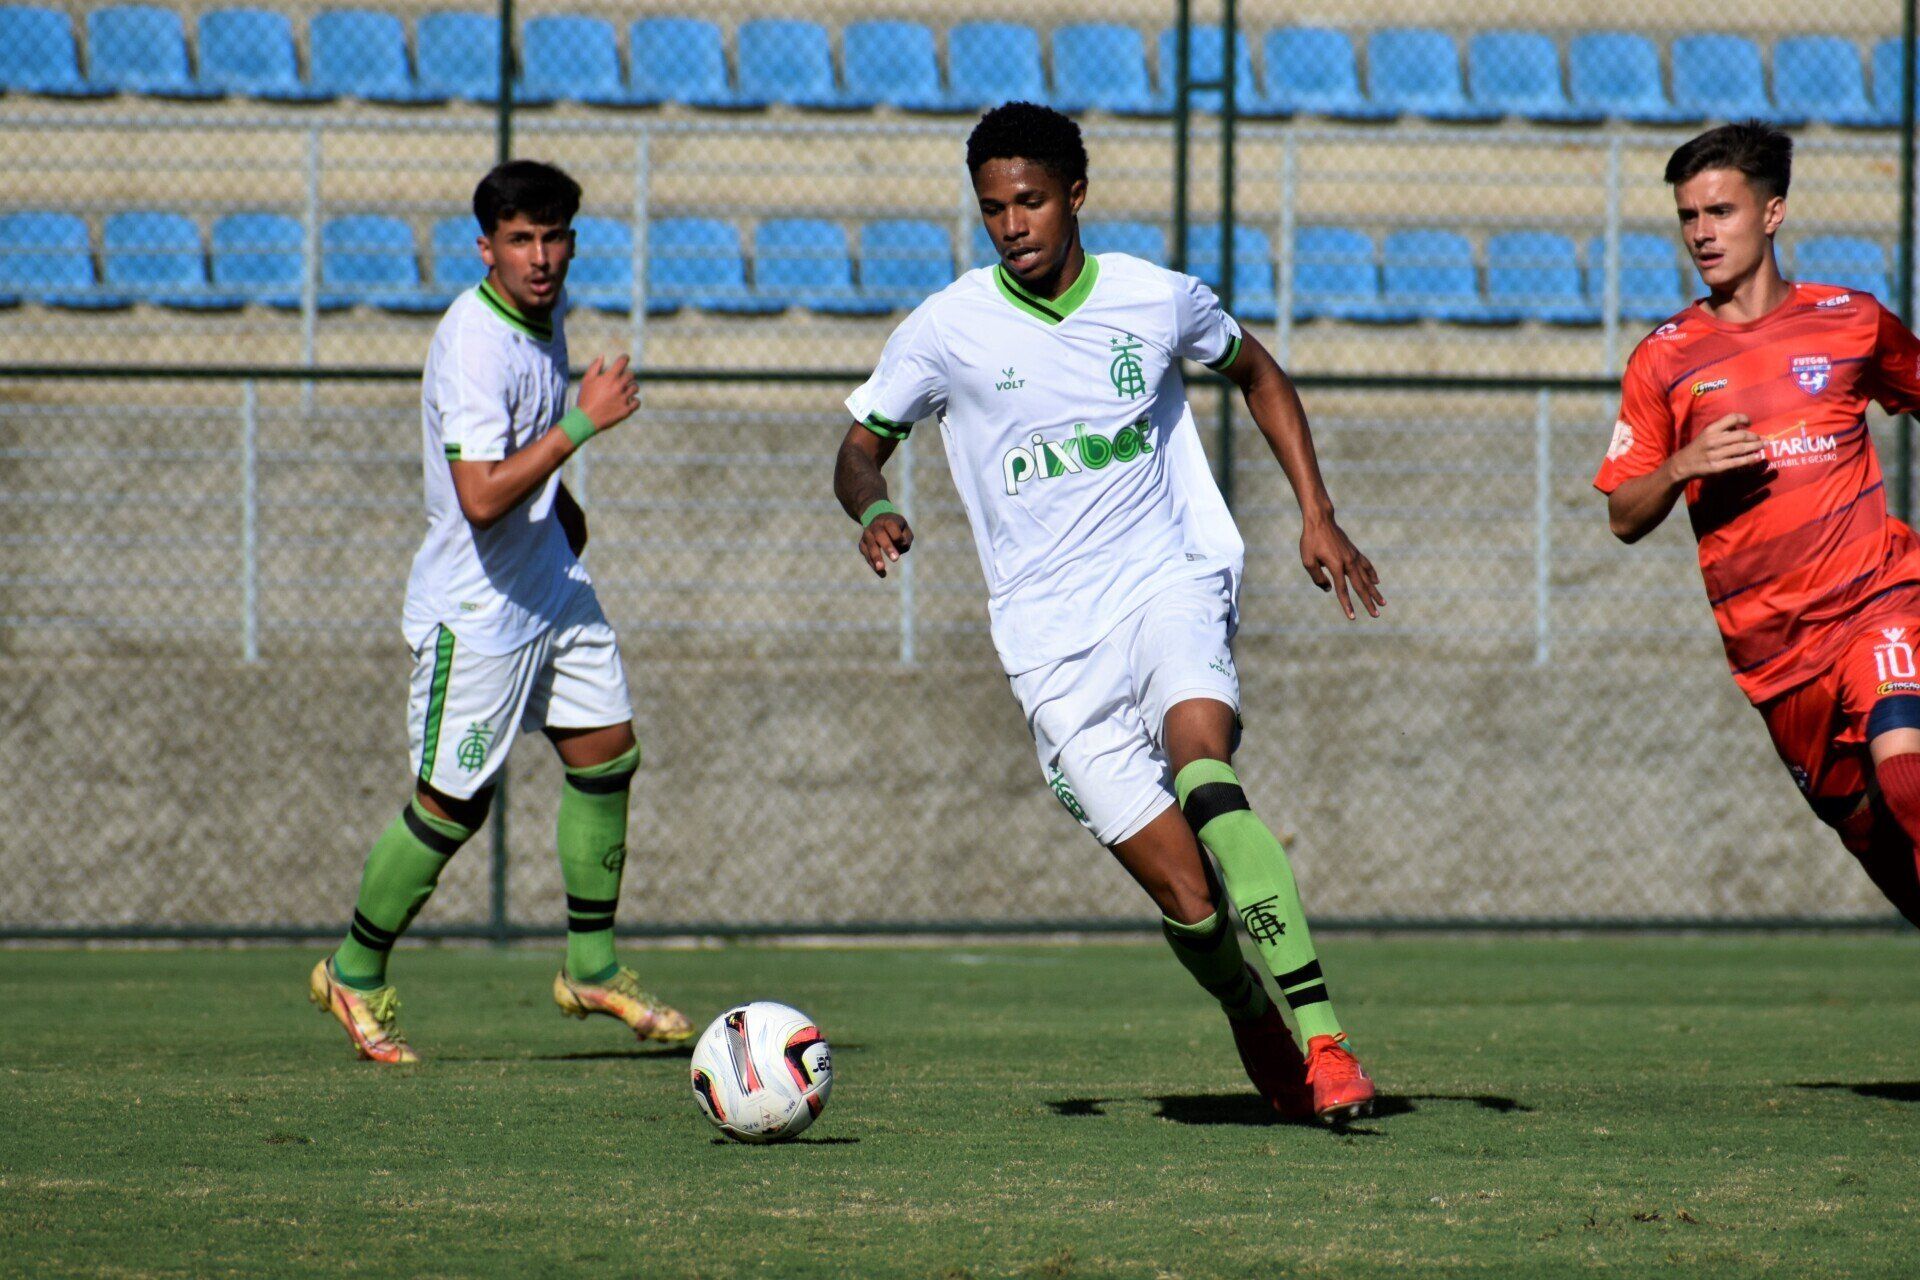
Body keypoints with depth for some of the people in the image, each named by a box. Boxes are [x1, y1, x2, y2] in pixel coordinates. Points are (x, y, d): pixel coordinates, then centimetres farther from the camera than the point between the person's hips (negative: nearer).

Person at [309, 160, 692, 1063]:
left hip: (554, 582, 8)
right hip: (477, 607, -8)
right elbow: (481, 497, -36)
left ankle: (593, 968, 18)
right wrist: (583, 422, -33)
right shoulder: (473, 345, -27)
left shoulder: (548, 311, 2)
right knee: (452, 804, 0)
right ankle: (355, 977, 17)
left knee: (607, 754, 6)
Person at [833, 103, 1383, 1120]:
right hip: (1053, 636, 0)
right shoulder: (948, 330, -2)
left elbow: (1256, 374, 22)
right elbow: (861, 447, 9)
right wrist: (874, 510, -15)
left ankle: (1318, 1035, -32)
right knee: (1189, 901, -9)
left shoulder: (1159, 300, 2)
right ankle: (1260, 1032, 22)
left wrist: (1316, 516, 14)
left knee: (1203, 776, -32)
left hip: (1171, 583, 0)